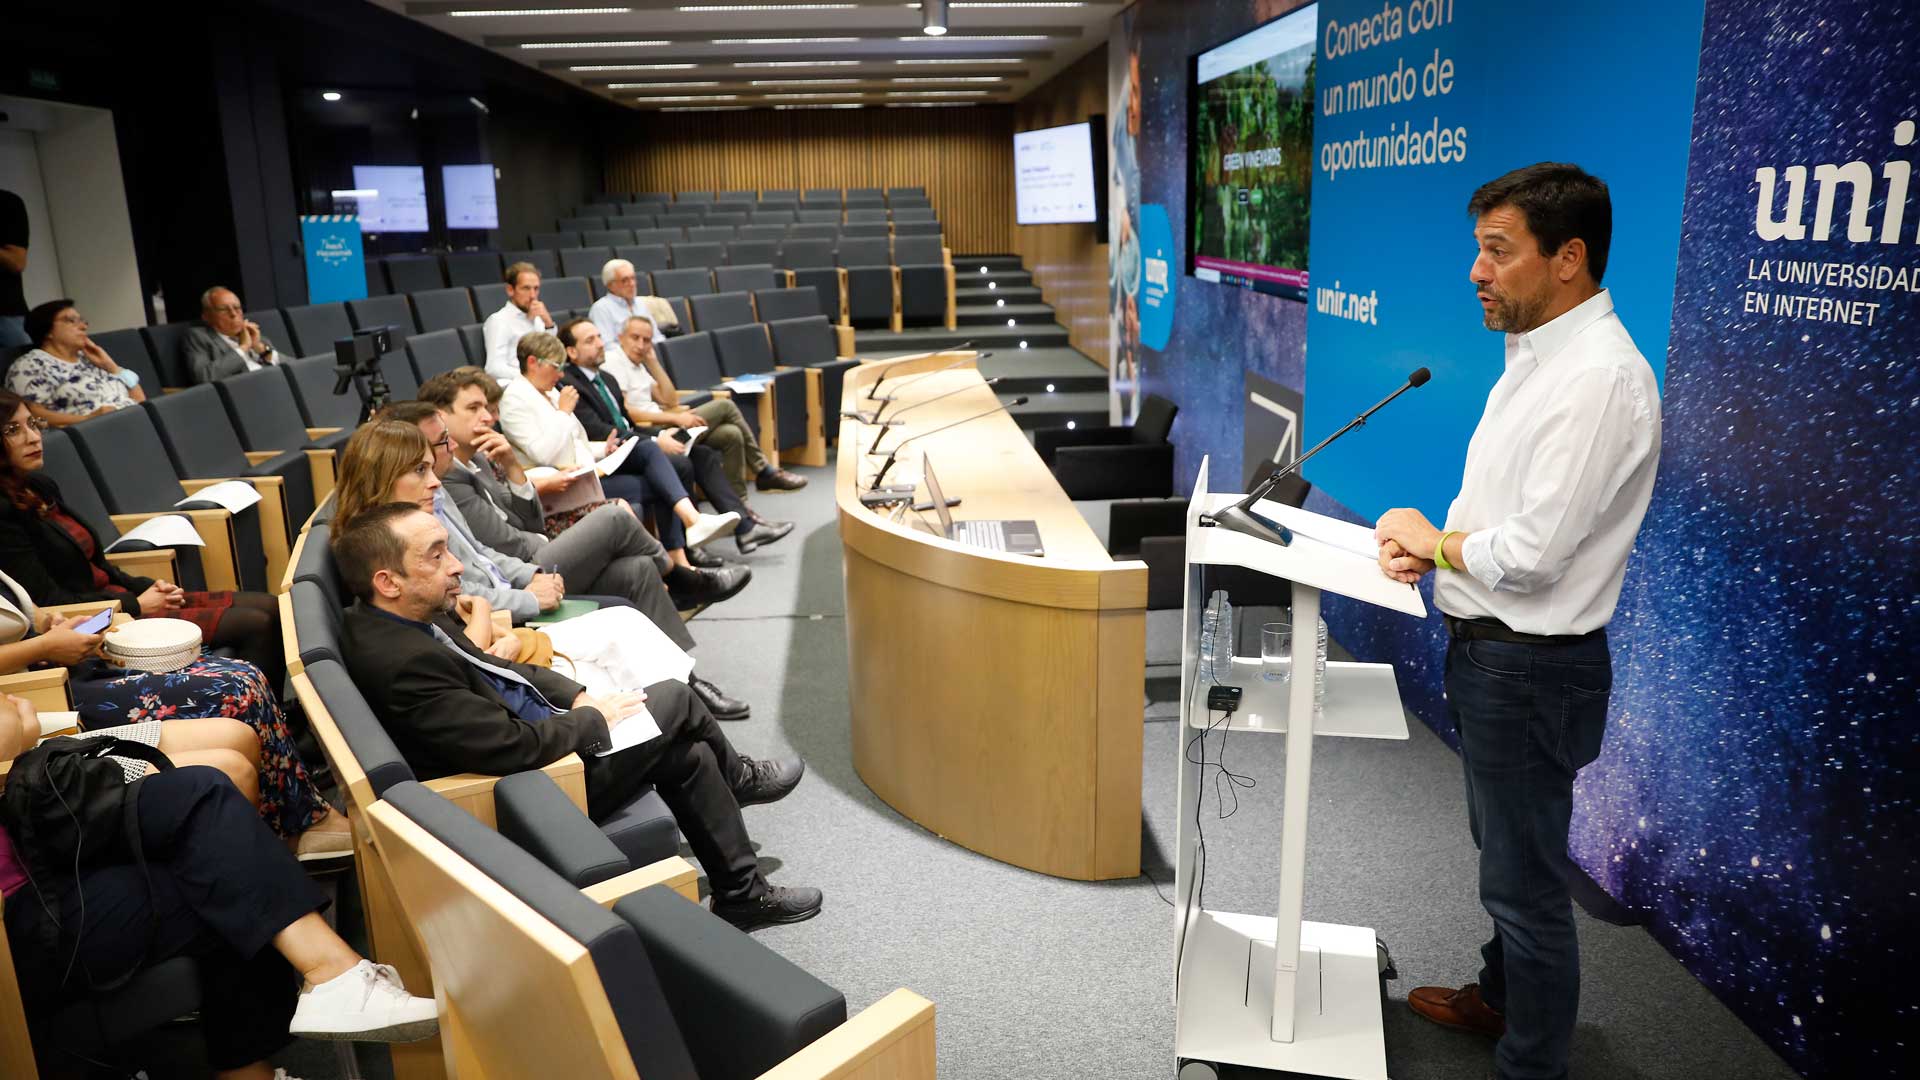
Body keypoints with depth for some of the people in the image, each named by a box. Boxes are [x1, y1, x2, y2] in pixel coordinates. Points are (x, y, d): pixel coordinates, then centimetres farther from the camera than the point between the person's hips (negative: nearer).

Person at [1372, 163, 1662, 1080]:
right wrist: (1426, 547, -5)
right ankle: (1502, 996, 48)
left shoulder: (1600, 377, -24)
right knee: (1501, 848, 27)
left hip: (1530, 667, -10)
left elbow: (1533, 551, -27)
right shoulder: (1536, 356, 8)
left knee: (1525, 881, 6)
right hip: (1487, 650, 10)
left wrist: (1433, 540, -10)